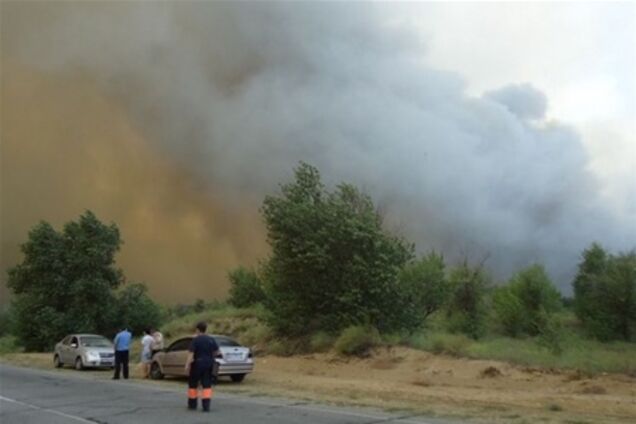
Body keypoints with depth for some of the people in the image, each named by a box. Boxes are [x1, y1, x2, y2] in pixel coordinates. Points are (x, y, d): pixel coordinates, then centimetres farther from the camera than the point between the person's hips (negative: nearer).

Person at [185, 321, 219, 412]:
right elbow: (216, 351, 9)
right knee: (207, 385, 3)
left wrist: (187, 365, -17)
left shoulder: (195, 340, -11)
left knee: (193, 384, 14)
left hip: (197, 364, -4)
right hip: (208, 364, 4)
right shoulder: (211, 340, 4)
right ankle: (206, 406, -7)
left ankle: (192, 404, 22)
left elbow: (191, 353, -17)